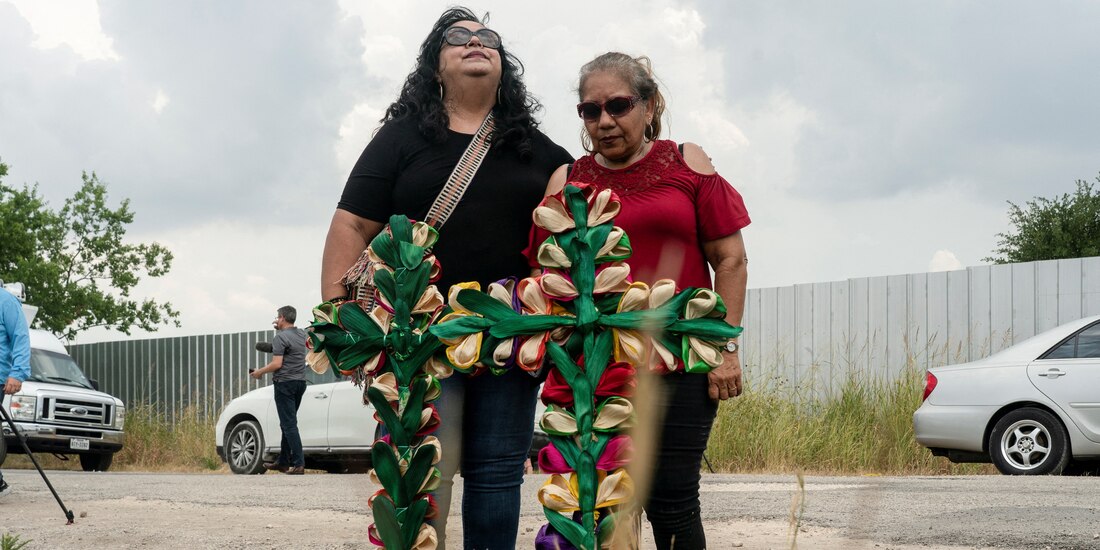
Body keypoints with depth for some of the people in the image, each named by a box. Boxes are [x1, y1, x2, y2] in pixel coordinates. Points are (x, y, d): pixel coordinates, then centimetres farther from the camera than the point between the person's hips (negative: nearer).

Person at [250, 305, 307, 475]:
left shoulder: (280, 337, -14)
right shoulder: (301, 334, 11)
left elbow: (277, 364, -19)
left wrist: (259, 372, -5)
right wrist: (280, 329, 23)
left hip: (285, 383, -8)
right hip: (300, 382, 8)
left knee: (289, 424, -9)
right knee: (288, 423, 16)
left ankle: (299, 464, -16)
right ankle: (283, 461, 20)